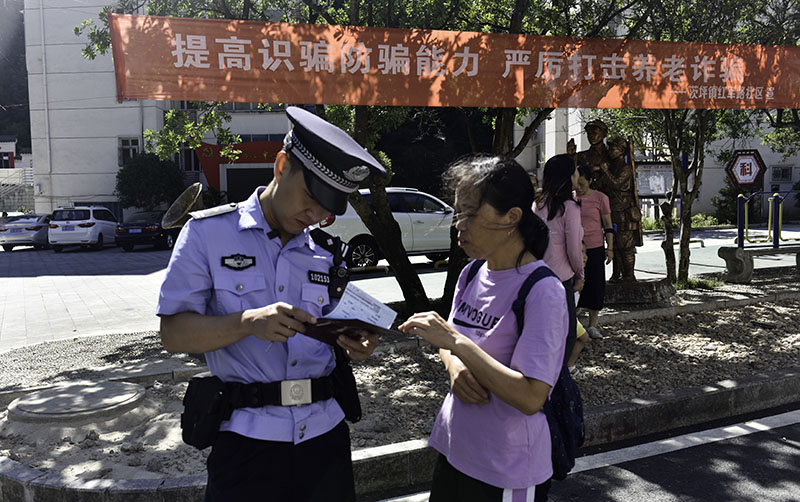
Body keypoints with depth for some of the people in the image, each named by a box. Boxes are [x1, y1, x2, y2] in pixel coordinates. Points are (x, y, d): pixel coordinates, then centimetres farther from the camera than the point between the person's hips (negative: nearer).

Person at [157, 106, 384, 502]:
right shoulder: (208, 232, -3)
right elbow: (173, 333, -8)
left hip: (325, 433, 4)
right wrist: (248, 322, -24)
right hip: (247, 438, -4)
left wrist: (355, 347, -9)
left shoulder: (327, 253, 9)